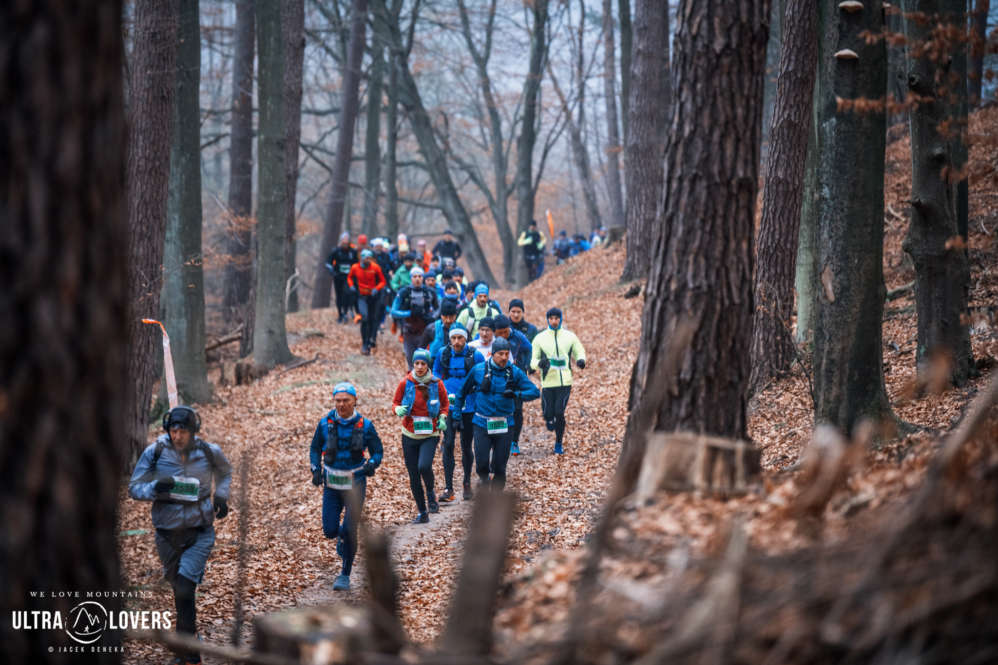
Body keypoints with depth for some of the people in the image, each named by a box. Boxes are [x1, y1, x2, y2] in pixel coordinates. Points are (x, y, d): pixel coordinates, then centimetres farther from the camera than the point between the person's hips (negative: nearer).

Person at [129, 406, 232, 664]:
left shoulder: (209, 452, -5)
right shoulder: (155, 452, -8)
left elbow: (224, 472, 19)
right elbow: (134, 488, -5)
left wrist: (221, 495, 2)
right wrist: (155, 488, -25)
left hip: (200, 531, -2)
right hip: (168, 533, 2)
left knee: (185, 588, -17)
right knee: (179, 589, 12)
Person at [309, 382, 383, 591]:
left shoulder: (364, 425, -7)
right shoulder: (325, 423, -3)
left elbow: (378, 451, 1)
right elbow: (315, 448, 10)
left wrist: (371, 465, -20)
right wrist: (316, 470, -6)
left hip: (355, 484, -2)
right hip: (331, 483, 2)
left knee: (349, 531, -5)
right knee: (330, 530, -1)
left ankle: (345, 575, 11)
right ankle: (341, 537, 38)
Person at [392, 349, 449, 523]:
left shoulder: (436, 384, -3)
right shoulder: (405, 383, -3)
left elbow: (445, 404, 12)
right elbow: (395, 403, 6)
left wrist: (443, 418, -6)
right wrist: (399, 410, -16)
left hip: (430, 435, -2)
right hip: (409, 435, 2)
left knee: (424, 466, -26)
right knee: (413, 476, 3)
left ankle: (431, 493, 5)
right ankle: (422, 513, 18)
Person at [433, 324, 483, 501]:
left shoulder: (475, 356, -5)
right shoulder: (442, 354, 0)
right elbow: (436, 376, 14)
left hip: (469, 407, -1)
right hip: (448, 406, 1)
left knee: (466, 446, 9)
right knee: (448, 445, -7)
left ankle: (467, 483, 29)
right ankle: (448, 488, -6)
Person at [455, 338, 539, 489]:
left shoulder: (514, 372, -1)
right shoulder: (479, 370, -1)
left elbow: (534, 391, -6)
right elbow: (463, 391, 12)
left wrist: (516, 394, -24)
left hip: (504, 425, 0)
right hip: (482, 424, 0)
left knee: (499, 467, 2)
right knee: (482, 464, -8)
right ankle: (484, 479, 24)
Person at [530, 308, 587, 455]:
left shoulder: (569, 336, 6)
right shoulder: (540, 338, 4)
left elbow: (579, 352, 16)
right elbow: (533, 360, 6)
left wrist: (581, 360, -7)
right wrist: (539, 363, -18)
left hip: (565, 382, 0)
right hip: (548, 382, 0)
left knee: (559, 412, -11)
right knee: (548, 414, -4)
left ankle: (559, 444, 7)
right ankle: (549, 420, 36)